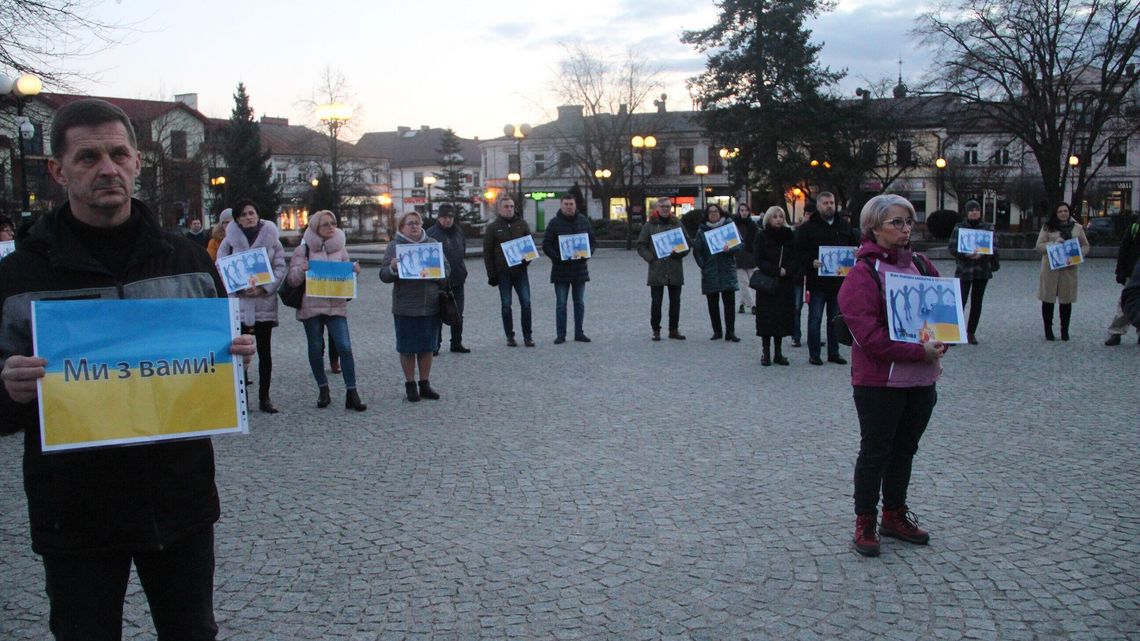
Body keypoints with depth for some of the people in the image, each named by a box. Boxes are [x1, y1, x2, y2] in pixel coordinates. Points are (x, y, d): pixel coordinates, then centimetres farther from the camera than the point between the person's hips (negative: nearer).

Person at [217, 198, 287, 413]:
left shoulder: (270, 238, 5)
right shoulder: (230, 240, 3)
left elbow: (280, 267, 3)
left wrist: (264, 288, -11)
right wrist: (240, 288, -14)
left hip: (264, 302, 1)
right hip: (238, 302, -1)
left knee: (264, 352, 6)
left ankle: (264, 397, 14)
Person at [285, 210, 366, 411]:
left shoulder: (340, 248, 11)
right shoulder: (304, 249, 2)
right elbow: (292, 279, 1)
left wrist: (354, 271, -6)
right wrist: (301, 270, -20)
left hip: (336, 305, 1)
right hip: (311, 306, -1)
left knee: (344, 347, -8)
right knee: (316, 348, 7)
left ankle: (351, 393, -4)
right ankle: (323, 389, 22)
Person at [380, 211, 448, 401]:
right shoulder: (394, 246, 0)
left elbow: (445, 270, 8)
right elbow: (384, 275, -5)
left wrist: (431, 273, -11)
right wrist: (393, 268, -26)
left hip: (430, 306, 3)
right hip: (405, 307, -3)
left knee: (427, 346, 10)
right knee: (407, 348, 5)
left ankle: (425, 384, 22)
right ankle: (410, 384, 18)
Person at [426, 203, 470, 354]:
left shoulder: (458, 232, 10)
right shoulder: (431, 233, -9)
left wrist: (462, 272, 14)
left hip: (457, 279, 6)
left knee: (458, 314, 11)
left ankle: (457, 343, 21)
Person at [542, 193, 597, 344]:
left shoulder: (584, 221, 6)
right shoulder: (555, 223, -3)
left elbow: (593, 241, 11)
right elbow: (546, 245, -5)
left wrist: (587, 254, -7)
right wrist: (558, 258, -17)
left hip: (580, 268, 3)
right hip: (561, 269, -3)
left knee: (579, 303, 9)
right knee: (561, 303, 1)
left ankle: (579, 333, 17)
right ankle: (561, 335, 7)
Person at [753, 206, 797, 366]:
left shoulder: (789, 235, 9)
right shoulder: (761, 236, 1)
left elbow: (795, 258, 5)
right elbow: (758, 259, -7)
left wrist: (787, 271, -14)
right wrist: (776, 271, -15)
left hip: (785, 283, 3)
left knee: (783, 316, 3)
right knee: (766, 318, -2)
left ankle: (778, 353, 11)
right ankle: (766, 352, 4)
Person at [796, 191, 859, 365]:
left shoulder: (844, 226, 12)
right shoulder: (808, 227, -1)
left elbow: (856, 246, 17)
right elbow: (799, 251, -5)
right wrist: (811, 262, -21)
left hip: (839, 280, 4)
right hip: (817, 281, -4)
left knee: (836, 318, 10)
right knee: (815, 318, 0)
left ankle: (834, 352, 19)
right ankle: (814, 354, 8)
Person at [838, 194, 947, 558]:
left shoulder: (921, 266, 9)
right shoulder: (864, 272, -13)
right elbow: (868, 332, -21)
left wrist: (939, 341, -4)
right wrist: (919, 351, -24)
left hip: (922, 378, 7)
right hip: (879, 381, -7)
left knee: (905, 449, 17)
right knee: (875, 452, 4)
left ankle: (895, 515, 32)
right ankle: (865, 523, 18)